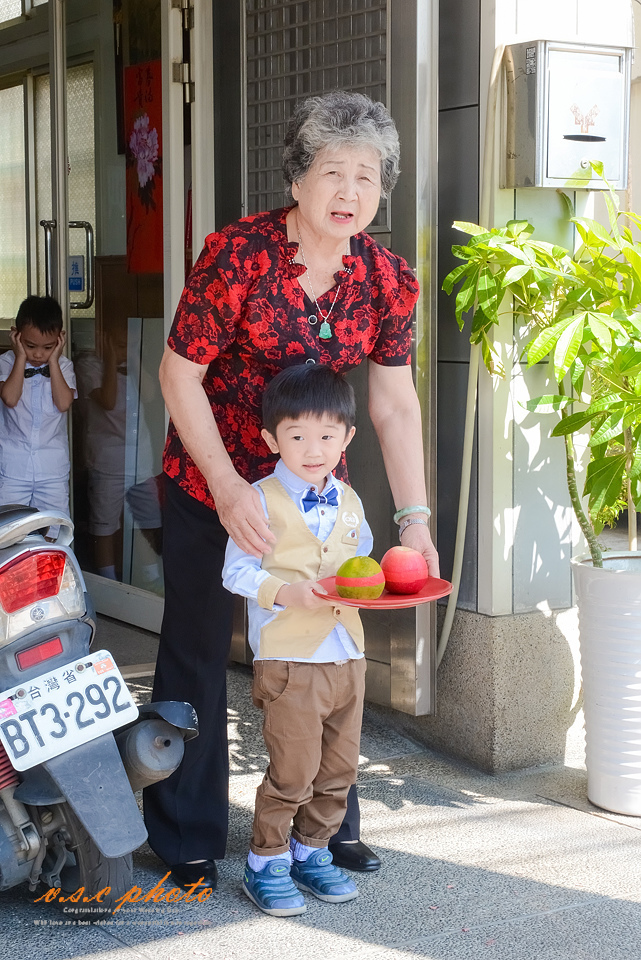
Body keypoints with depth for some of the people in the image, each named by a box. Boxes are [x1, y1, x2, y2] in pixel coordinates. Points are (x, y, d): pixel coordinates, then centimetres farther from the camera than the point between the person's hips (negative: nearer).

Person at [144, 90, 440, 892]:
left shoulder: (387, 279, -9)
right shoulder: (237, 253, -22)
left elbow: (395, 405, -3)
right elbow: (179, 374, -16)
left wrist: (415, 518, -10)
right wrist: (228, 487, -23)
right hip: (209, 481, -4)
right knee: (197, 654, 5)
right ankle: (186, 842, 20)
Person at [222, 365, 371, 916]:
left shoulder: (349, 503, 11)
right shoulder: (262, 500, -8)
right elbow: (238, 571, -9)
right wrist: (287, 593, -22)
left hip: (347, 654, 6)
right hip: (289, 658, -6)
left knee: (339, 768, 12)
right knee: (293, 771, -4)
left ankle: (312, 851, 29)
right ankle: (266, 864, 12)